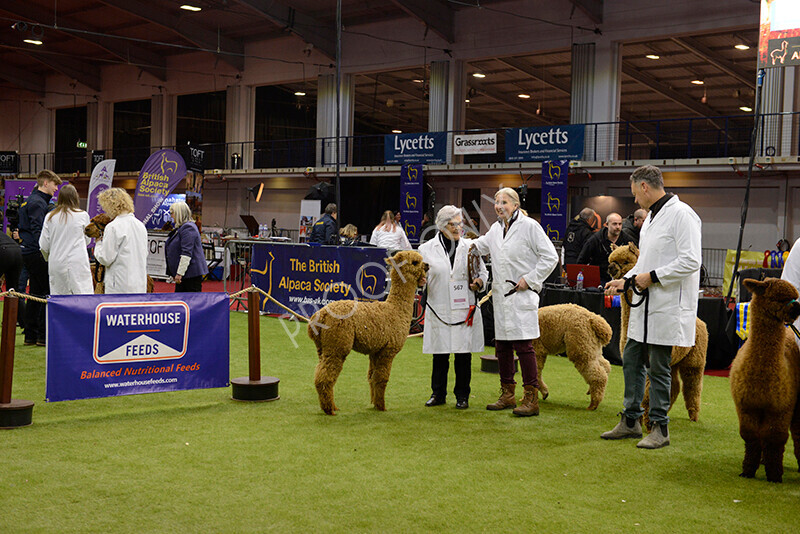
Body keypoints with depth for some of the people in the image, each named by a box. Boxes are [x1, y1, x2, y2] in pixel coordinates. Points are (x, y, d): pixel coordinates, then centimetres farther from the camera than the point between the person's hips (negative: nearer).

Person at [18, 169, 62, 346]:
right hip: (37, 254, -10)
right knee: (46, 293, -6)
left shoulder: (30, 200, 19)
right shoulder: (38, 202, -12)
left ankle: (30, 335, 16)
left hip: (28, 253, 10)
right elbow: (37, 230, -21)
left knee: (35, 295, 13)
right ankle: (43, 335, -4)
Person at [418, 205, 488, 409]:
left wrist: (479, 282, -4)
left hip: (464, 308, 1)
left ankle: (462, 395, 15)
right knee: (440, 354, 5)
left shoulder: (470, 247, 8)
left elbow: (483, 272, 17)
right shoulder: (427, 249, 4)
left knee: (464, 353, 3)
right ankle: (438, 393, 19)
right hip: (439, 309, -1)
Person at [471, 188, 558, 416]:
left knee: (523, 346, -10)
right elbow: (479, 246, 33)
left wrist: (530, 279, -11)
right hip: (501, 297, 7)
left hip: (522, 296, -7)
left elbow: (550, 257, -8)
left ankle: (531, 399, -5)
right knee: (502, 346, 11)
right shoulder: (495, 229, 14)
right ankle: (507, 395, 23)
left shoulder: (529, 226, -7)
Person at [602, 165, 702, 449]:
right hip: (644, 306, 9)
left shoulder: (681, 214, -13)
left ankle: (660, 428, 10)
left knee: (658, 368, -1)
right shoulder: (651, 216, 17)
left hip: (668, 307, -9)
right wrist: (626, 280, 14)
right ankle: (630, 421, 23)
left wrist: (652, 276, -19)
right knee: (631, 361, 12)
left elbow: (691, 261, -21)